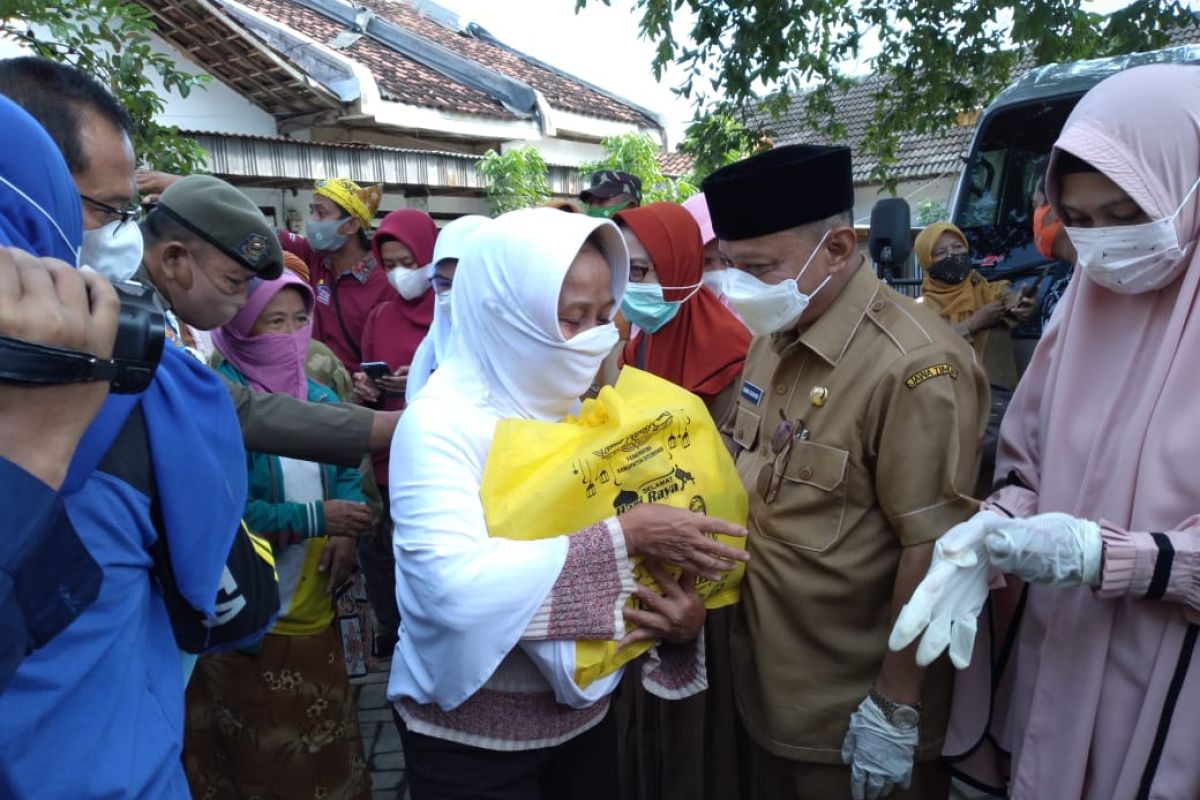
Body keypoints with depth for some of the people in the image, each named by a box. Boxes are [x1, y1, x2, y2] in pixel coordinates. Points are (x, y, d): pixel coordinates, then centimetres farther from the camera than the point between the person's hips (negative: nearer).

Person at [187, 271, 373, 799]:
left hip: (316, 611, 6)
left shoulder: (319, 398, 5)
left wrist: (347, 533, -13)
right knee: (261, 757, 14)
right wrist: (315, 519, -23)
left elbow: (348, 475, 5)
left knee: (328, 745, 21)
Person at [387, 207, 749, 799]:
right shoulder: (439, 422, -20)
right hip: (471, 735, -5)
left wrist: (682, 608, -16)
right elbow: (456, 587, -33)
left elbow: (646, 539, 3)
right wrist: (623, 536, -30)